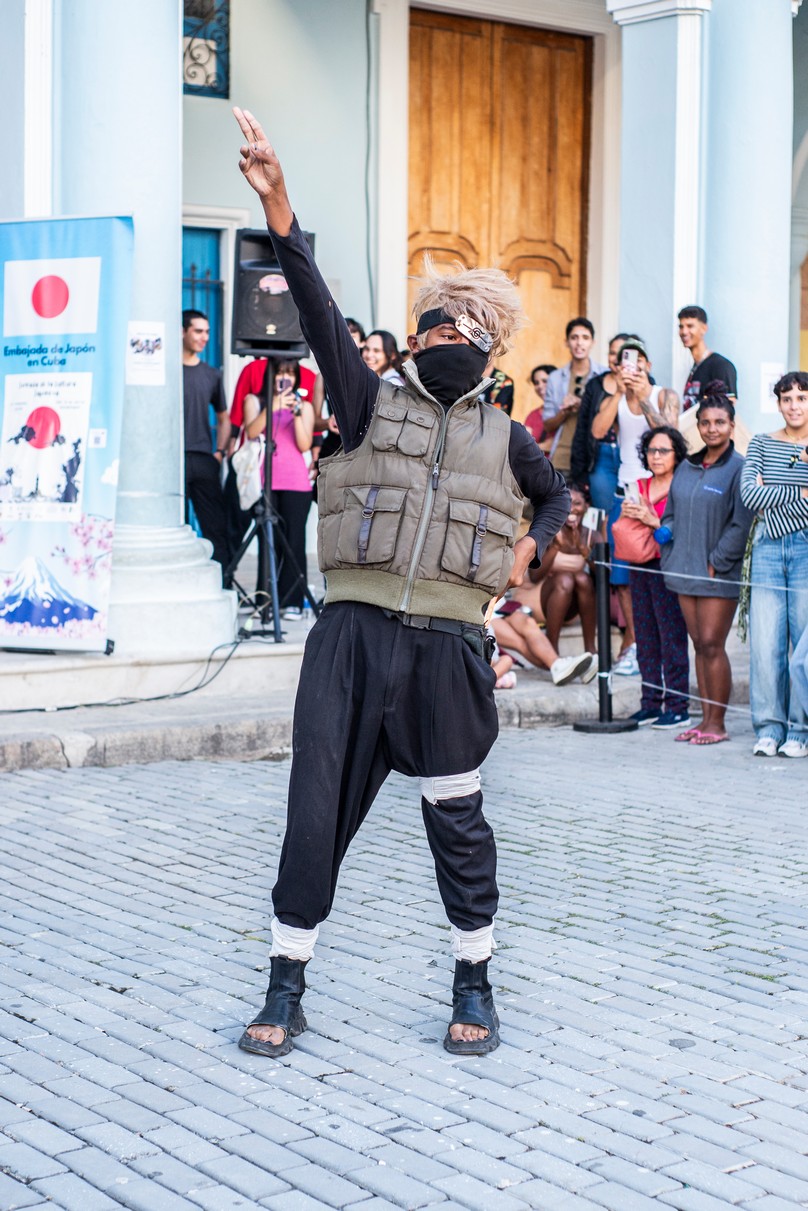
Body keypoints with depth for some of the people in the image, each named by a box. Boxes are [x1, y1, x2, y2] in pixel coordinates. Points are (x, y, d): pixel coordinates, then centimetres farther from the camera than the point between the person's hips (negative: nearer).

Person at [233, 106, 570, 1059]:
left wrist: (529, 545, 12)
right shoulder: (371, 405, 6)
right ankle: (286, 990, 16)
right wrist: (277, 205, -21)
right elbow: (319, 310, -9)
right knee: (317, 810, 1)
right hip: (352, 634, -1)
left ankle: (474, 989, 25)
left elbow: (557, 493, 33)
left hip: (446, 647, 1)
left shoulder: (506, 439, 13)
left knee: (456, 820, 8)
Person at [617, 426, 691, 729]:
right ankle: (650, 704, 14)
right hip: (640, 567, 7)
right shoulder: (640, 487, 15)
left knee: (672, 637, -7)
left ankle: (678, 707, -3)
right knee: (645, 637, 8)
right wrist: (625, 514, 0)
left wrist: (655, 521, -21)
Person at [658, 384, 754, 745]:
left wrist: (716, 563, -13)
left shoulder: (739, 468, -7)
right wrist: (671, 557, 6)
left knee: (712, 644, -7)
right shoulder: (686, 467, 13)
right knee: (699, 645, 9)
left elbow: (740, 524, -11)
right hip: (686, 570, 6)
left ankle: (717, 723, 1)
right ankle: (706, 719, 15)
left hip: (719, 575, -6)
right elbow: (670, 514, 19)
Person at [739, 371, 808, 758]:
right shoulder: (762, 444, 11)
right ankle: (769, 729, 8)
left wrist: (772, 497, -14)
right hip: (767, 551, 2)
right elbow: (749, 495, -2)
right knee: (764, 643, -2)